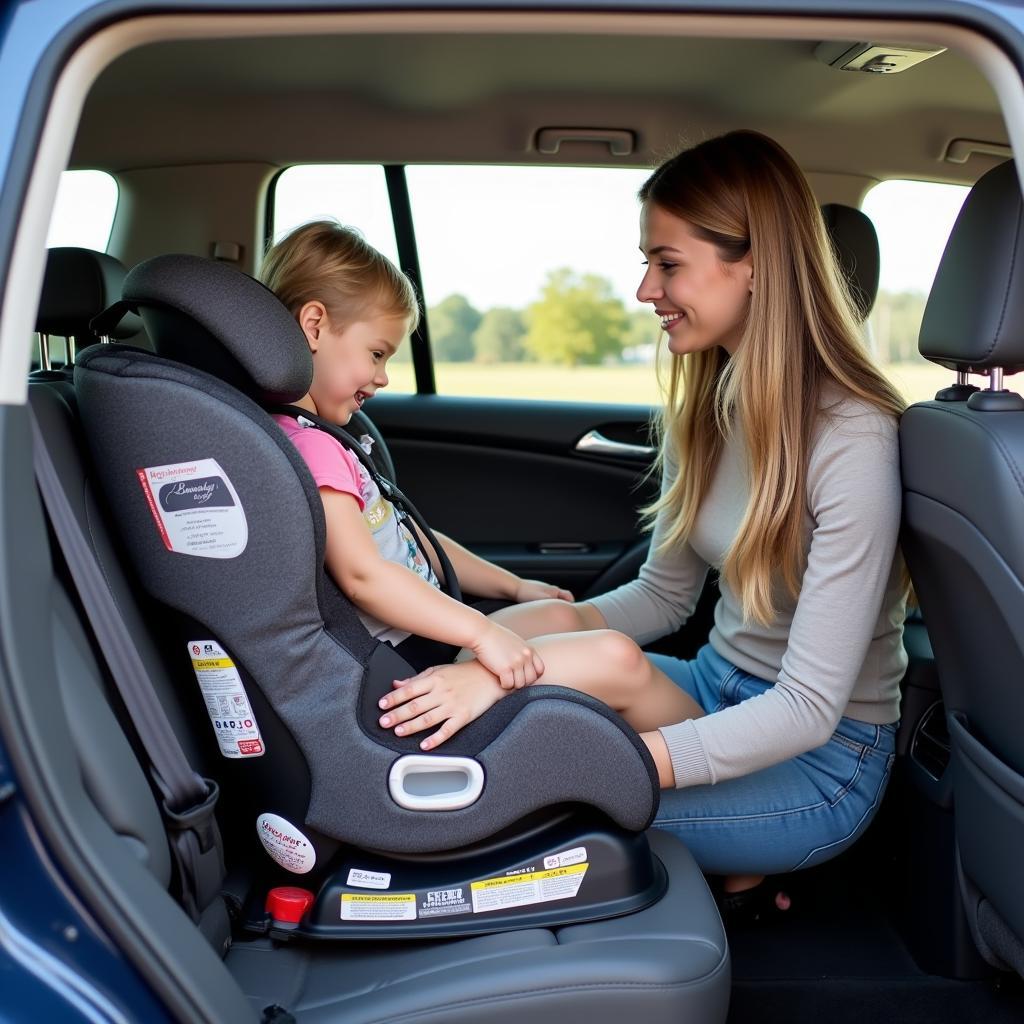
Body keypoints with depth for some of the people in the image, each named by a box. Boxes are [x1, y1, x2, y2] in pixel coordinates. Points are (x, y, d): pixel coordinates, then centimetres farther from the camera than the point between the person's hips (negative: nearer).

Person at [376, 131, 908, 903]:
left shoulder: (853, 441, -24)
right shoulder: (706, 406, 0)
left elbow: (807, 709, -26)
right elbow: (665, 593, 7)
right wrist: (551, 624, -12)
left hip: (822, 756, -7)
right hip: (724, 689, 7)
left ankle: (735, 876, 6)